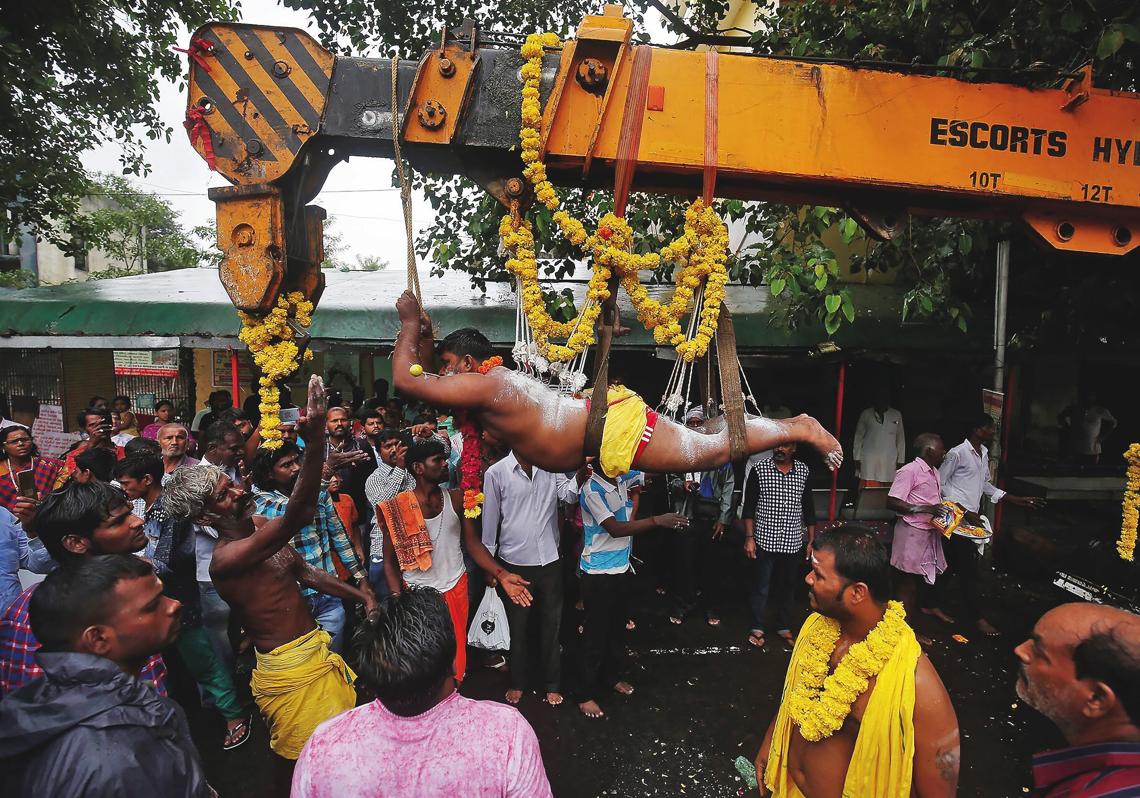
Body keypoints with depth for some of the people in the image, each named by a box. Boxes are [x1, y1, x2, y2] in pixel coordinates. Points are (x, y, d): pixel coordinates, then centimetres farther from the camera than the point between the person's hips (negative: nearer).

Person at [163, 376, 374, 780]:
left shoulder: (261, 524, 4)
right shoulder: (225, 558, -24)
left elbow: (306, 572, 15)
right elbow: (299, 514, -41)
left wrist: (361, 595, 8)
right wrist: (316, 439, -52)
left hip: (316, 651, 8)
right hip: (289, 669, -8)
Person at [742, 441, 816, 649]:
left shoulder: (803, 471, 1)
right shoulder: (760, 470, -8)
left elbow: (808, 508, 8)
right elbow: (749, 506, -5)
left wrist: (811, 540, 7)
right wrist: (749, 538, -9)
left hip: (793, 543, 3)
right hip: (765, 541, -3)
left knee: (787, 586, 15)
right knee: (761, 587, 7)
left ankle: (784, 627, 32)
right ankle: (757, 628, 22)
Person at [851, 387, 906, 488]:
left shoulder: (897, 415, 10)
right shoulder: (866, 414, 7)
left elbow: (900, 439, 13)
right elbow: (858, 437, 9)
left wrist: (900, 460, 9)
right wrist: (857, 458, 4)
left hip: (889, 462, 1)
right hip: (868, 462, -1)